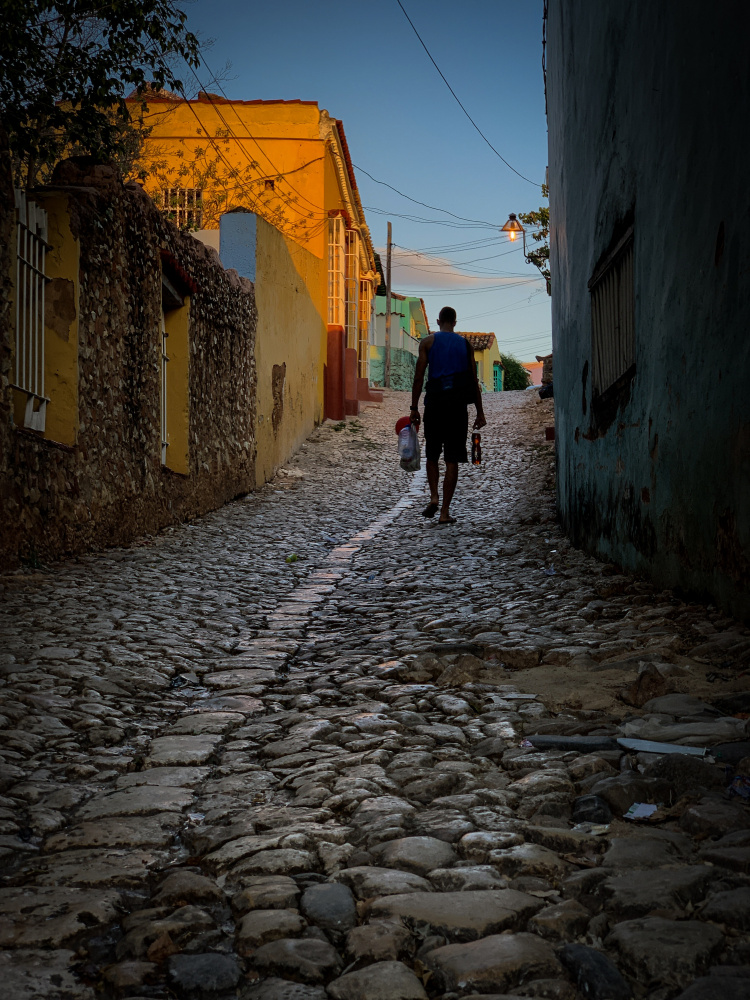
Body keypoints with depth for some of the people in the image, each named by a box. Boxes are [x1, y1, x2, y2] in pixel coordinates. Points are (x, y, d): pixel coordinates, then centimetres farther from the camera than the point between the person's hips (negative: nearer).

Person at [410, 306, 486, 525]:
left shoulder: (428, 342, 5)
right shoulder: (465, 344, 10)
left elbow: (418, 377, -2)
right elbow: (473, 381, 8)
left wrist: (414, 408, 1)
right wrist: (480, 412, 12)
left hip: (434, 403, -1)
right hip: (458, 406, 1)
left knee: (432, 456, 15)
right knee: (452, 460, 2)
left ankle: (434, 497, -5)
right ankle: (445, 512, -1)